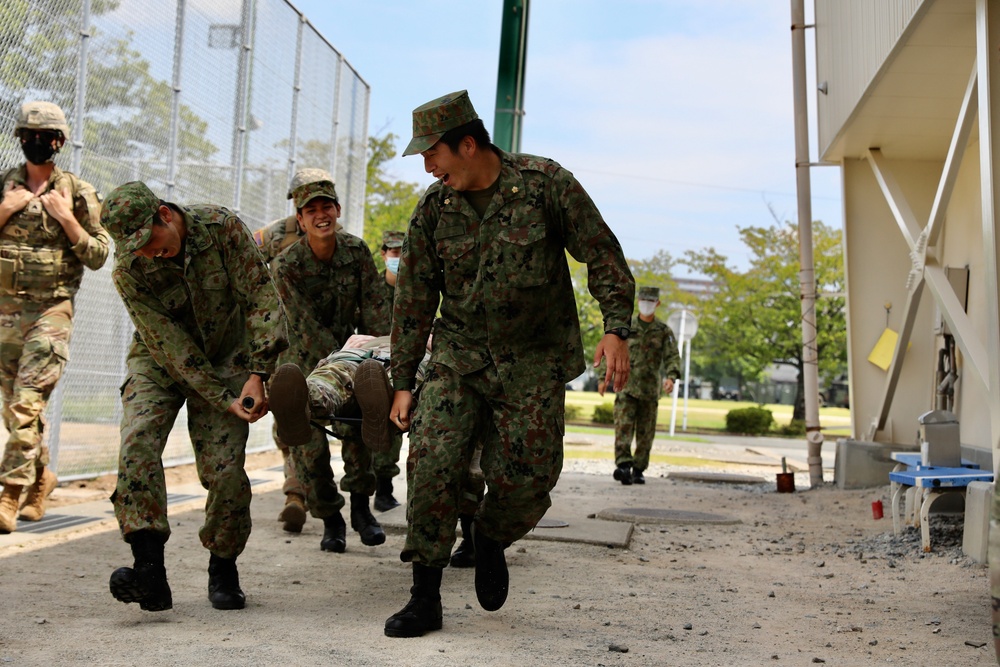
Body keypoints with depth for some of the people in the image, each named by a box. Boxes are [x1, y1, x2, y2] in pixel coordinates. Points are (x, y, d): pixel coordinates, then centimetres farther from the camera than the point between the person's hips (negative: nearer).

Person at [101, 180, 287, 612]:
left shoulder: (222, 227, -21)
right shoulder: (128, 273, -20)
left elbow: (262, 297, -19)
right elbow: (171, 348, -22)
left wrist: (257, 374, -27)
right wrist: (224, 401, -26)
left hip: (225, 360, 0)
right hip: (158, 361, 0)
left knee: (224, 466, -11)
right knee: (138, 440, -26)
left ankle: (223, 569, 11)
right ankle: (150, 569, -29)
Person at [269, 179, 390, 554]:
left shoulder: (357, 251, -9)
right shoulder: (286, 267, -19)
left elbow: (374, 310, -7)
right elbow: (307, 329, -20)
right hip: (303, 360, -2)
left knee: (356, 425, -21)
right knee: (308, 444, -6)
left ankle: (360, 505, -6)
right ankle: (330, 520, 11)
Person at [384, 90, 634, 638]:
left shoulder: (546, 184, -9)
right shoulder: (433, 209, 0)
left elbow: (603, 256, -5)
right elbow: (413, 300, 6)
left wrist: (615, 328, -17)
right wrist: (403, 382, 5)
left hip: (534, 364, -2)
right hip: (459, 356, 2)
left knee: (526, 481, -5)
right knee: (431, 466, -12)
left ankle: (490, 539, 31)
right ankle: (425, 599, 0)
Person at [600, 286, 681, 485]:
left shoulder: (664, 331, 4)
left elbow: (673, 357, -6)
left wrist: (671, 377, -24)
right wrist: (603, 378, 8)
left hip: (650, 391, 1)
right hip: (626, 388, -1)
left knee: (645, 433, 5)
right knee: (623, 427, -16)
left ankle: (638, 470, 15)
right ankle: (623, 465, -25)